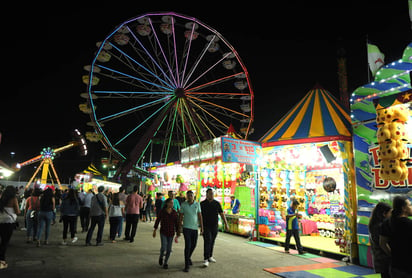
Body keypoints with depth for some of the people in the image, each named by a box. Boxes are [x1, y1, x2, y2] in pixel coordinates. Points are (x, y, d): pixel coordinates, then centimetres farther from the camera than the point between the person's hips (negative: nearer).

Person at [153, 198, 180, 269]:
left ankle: (165, 263, 26)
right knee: (163, 248, -12)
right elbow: (157, 221, 4)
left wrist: (177, 234, -1)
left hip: (171, 233, 2)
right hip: (163, 232, -2)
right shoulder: (162, 211, -8)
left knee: (168, 249, 5)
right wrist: (154, 230, 9)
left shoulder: (175, 212, -3)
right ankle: (161, 257, 21)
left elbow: (177, 224, 0)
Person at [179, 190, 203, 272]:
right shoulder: (183, 205, -6)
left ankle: (188, 257, 44)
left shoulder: (197, 204, -1)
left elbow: (200, 216, 1)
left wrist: (202, 227, -3)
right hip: (186, 228, -3)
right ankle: (187, 265, -2)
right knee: (188, 245, -12)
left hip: (195, 228, 3)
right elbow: (180, 217, 0)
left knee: (193, 245, 17)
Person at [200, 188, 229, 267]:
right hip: (206, 226, -3)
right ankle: (206, 259, -9)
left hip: (214, 226, 3)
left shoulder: (217, 203, 4)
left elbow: (222, 214, 6)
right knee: (207, 241, -12)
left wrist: (226, 224, 1)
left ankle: (210, 256, 28)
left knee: (212, 241, 12)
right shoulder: (202, 204, -4)